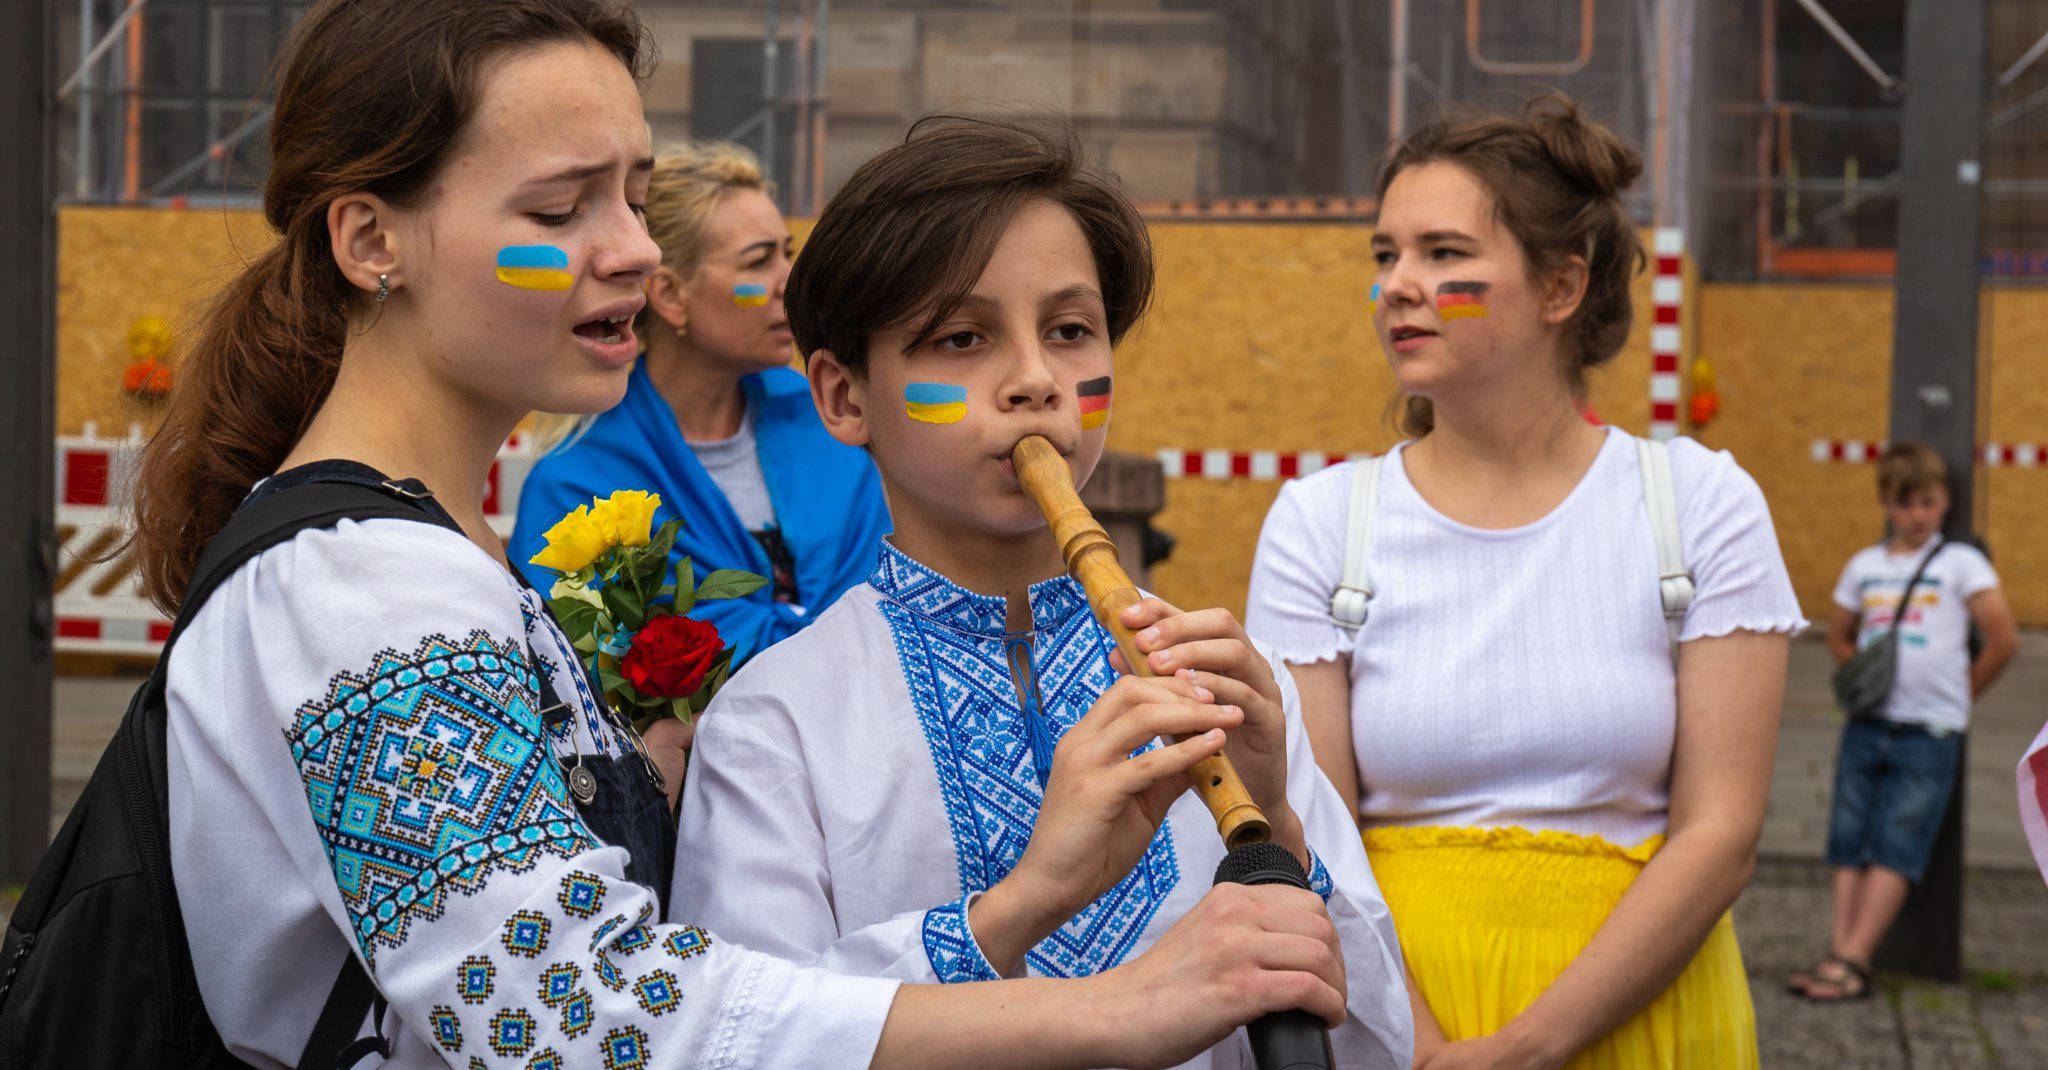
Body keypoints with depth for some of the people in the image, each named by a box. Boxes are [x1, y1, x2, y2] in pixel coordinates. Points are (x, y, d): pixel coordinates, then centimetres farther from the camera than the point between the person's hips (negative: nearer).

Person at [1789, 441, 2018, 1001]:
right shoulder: (1864, 565, 11)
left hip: (1929, 731, -4)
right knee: (1851, 844, 1)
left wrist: (1960, 695, 5)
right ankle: (1839, 951, 0)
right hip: (1867, 725, 5)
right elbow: (1840, 638, 23)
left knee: (1896, 849, -8)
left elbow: (2004, 638, -4)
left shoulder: (1960, 562, 0)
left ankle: (1853, 960, -13)